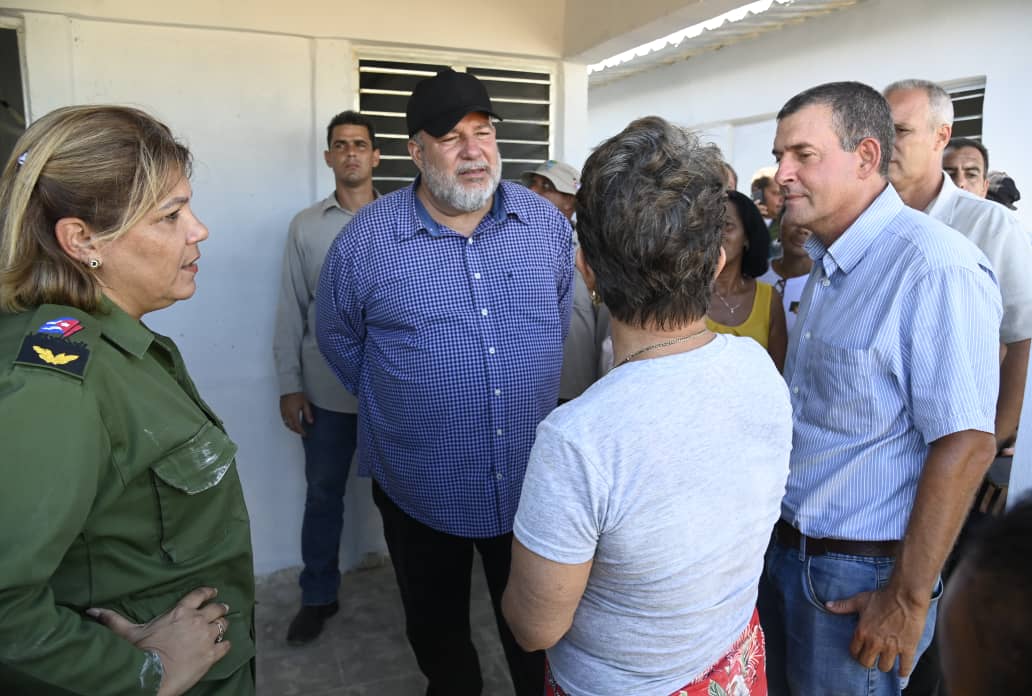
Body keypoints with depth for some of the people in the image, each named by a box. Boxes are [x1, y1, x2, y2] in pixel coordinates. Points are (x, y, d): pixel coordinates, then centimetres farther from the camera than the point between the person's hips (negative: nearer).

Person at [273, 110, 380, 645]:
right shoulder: (306, 225, 2)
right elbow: (291, 309, 3)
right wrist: (289, 385, 0)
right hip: (326, 389, 1)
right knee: (322, 493, 13)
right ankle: (318, 596, 32)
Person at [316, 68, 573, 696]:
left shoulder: (547, 222, -4)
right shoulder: (366, 239, -11)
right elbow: (340, 339, 5)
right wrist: (396, 402, 7)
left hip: (533, 485, 1)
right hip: (421, 495, -1)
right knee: (438, 634, 23)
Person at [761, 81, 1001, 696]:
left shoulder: (935, 268, -21)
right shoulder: (827, 264, 8)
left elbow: (965, 444, -22)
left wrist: (909, 599, -18)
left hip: (860, 575, -8)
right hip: (785, 547, 8)